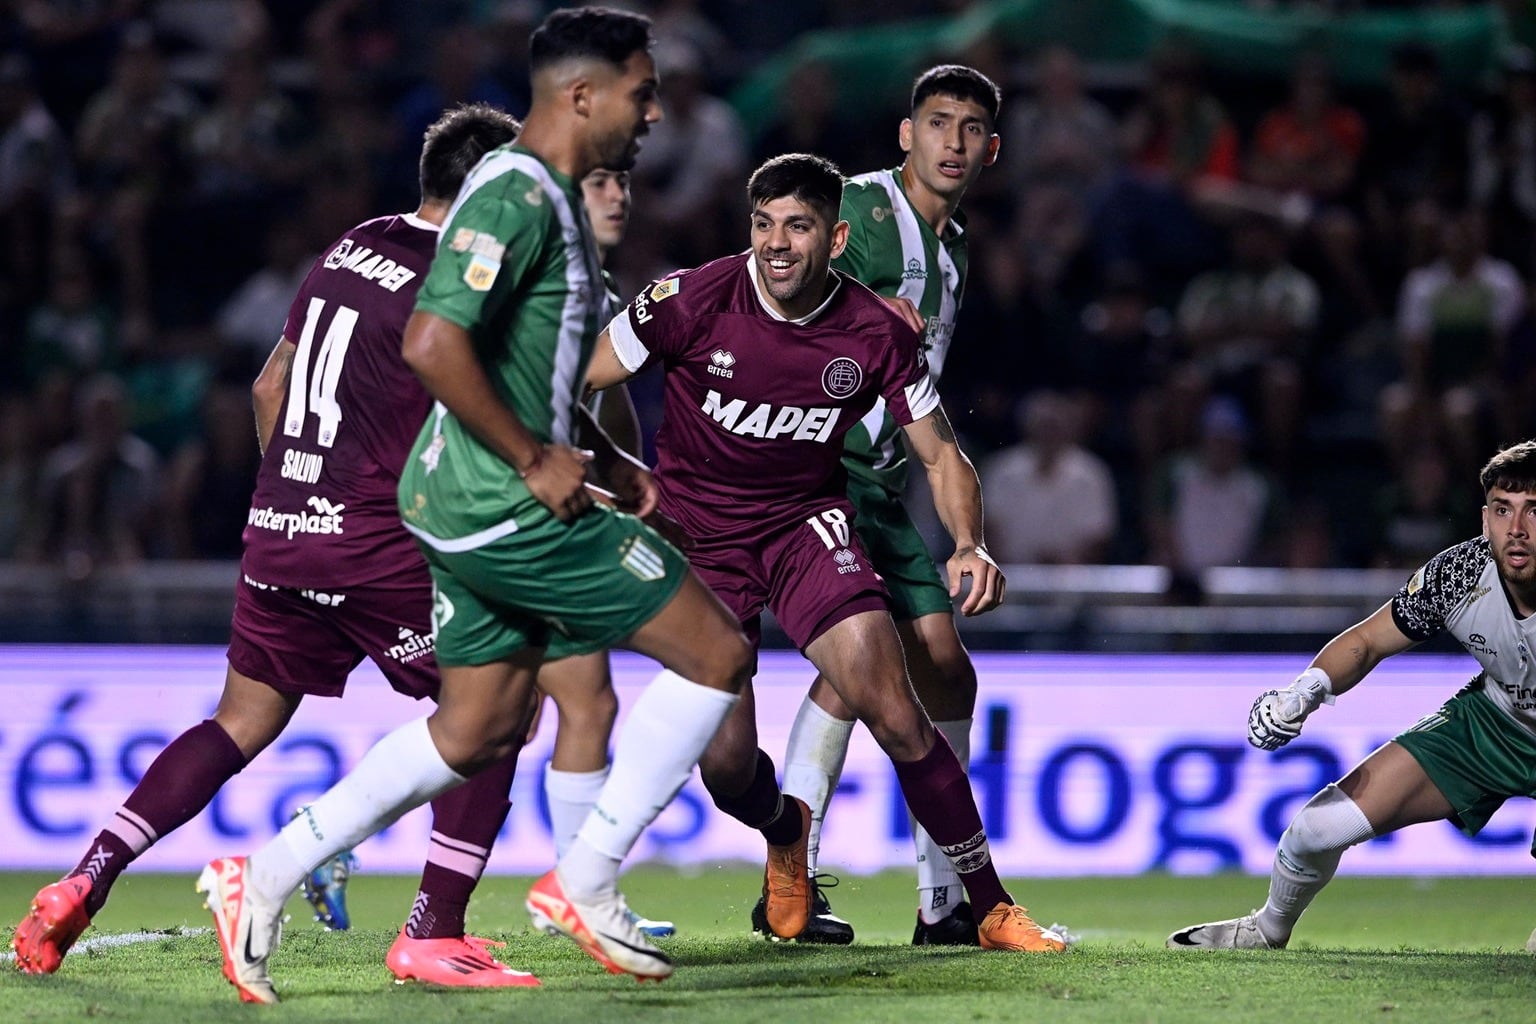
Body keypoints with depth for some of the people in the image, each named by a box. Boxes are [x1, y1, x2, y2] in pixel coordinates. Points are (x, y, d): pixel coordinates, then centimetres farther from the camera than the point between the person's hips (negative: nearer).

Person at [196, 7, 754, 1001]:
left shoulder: (550, 199, 17)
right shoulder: (514, 195, -16)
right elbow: (432, 343, -26)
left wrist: (604, 460, 17)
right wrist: (536, 459, -20)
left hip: (474, 508, 10)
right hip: (507, 508, -10)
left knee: (478, 732, 16)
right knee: (716, 651, -4)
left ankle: (264, 877, 15)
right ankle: (586, 884, 1)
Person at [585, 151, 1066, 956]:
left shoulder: (877, 333, -13)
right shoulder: (692, 301, -18)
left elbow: (940, 454, -2)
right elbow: (572, 389, -7)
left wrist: (970, 546, -19)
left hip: (807, 524, 0)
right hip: (697, 536, 0)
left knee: (894, 712, -18)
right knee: (725, 761, -6)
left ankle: (992, 908, -5)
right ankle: (784, 836, 33)